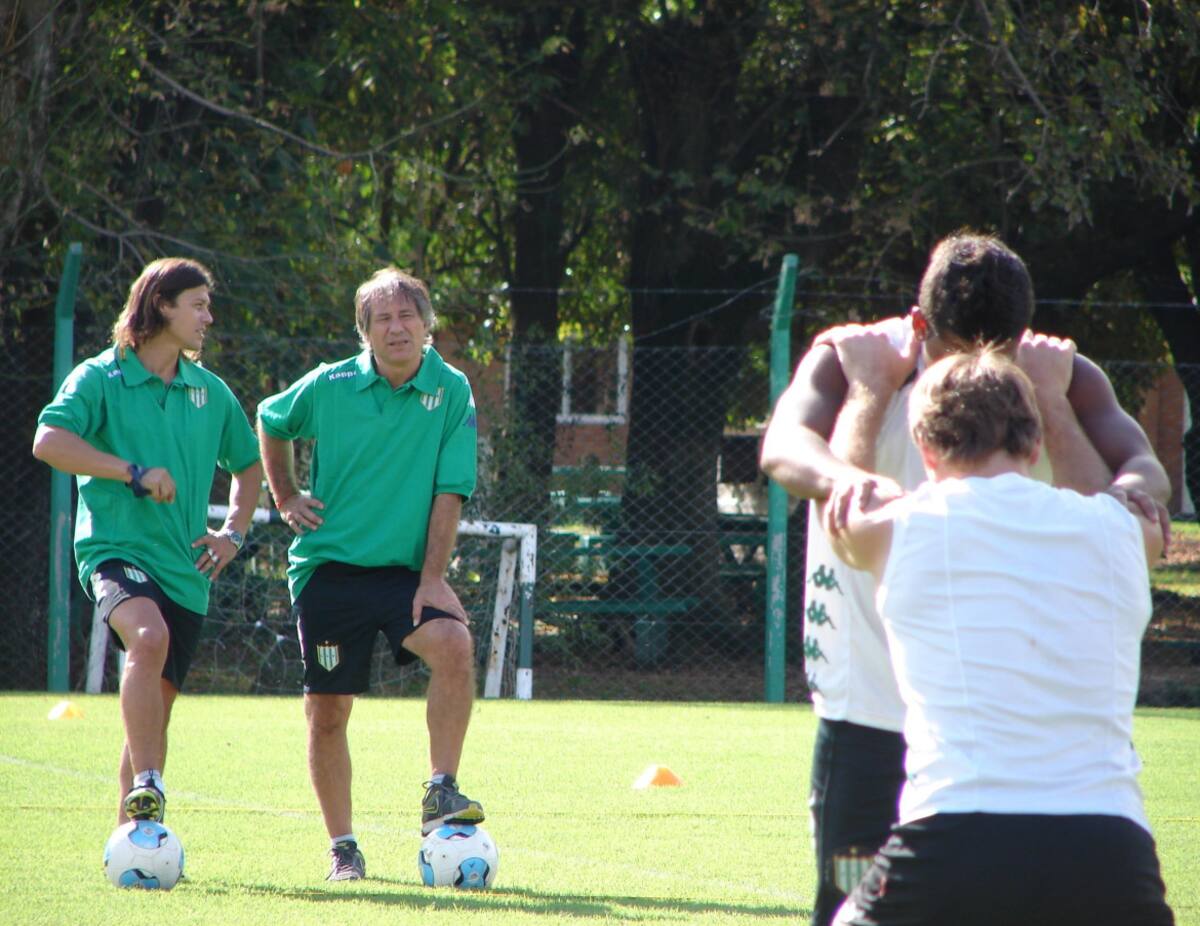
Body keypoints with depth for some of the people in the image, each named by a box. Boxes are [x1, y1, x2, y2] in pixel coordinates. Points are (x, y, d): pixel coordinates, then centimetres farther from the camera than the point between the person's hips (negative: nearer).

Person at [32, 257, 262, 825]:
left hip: (186, 568, 6)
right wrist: (134, 473, -21)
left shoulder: (210, 391, 14)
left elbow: (247, 464, 29)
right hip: (116, 549, -6)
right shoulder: (101, 378, -2)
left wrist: (234, 532, 14)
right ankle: (146, 788, -38)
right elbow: (48, 442, -17)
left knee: (156, 705, 7)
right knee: (149, 635, -35)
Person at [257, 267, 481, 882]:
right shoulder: (329, 387, -2)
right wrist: (285, 497, 12)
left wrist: (433, 577, -13)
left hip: (406, 570, -1)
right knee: (327, 712, 1)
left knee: (453, 643, -29)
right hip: (330, 569, 1)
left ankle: (440, 795, -23)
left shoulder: (451, 392, -4)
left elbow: (449, 492, -7)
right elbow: (271, 422, 19)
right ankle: (341, 846, 16)